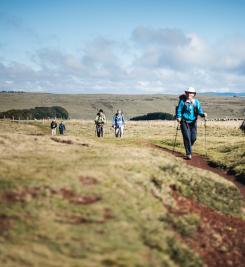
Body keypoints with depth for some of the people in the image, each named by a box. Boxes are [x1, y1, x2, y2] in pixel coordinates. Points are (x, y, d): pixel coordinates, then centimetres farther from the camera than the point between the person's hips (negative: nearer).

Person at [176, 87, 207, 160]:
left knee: (193, 138, 2)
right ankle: (188, 154, -6)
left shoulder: (196, 102, 5)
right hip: (184, 122, -3)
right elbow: (179, 110, -5)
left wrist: (203, 114, -20)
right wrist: (178, 117, -22)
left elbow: (199, 111, 1)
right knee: (187, 137, -10)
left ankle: (188, 148, 33)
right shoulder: (182, 101, -4)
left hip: (193, 122, 3)